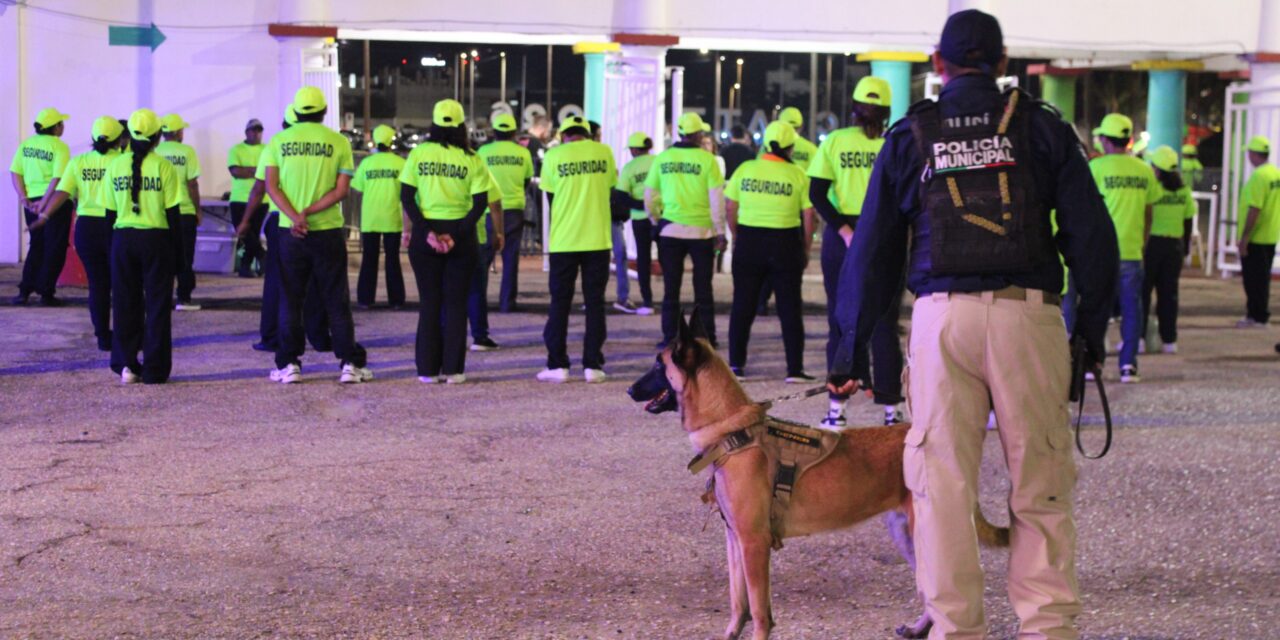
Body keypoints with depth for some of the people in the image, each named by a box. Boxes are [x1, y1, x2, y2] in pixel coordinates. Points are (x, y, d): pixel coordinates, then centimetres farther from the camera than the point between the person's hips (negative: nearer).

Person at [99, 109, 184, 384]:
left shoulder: (116, 166, 2)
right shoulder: (163, 167, -7)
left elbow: (110, 213, 5)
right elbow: (172, 212, -6)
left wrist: (111, 247, 15)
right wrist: (179, 250, 2)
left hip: (123, 239, 3)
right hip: (156, 239, -3)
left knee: (125, 304, 12)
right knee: (157, 305, 4)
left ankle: (126, 364, 11)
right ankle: (154, 369, 4)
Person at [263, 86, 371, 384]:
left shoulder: (279, 140, 2)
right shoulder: (338, 142, -1)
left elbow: (271, 186, -5)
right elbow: (341, 190, -7)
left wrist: (295, 216, -14)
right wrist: (308, 212, -11)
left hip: (290, 233, 1)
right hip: (328, 231, 0)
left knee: (290, 300, 9)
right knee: (337, 301, 7)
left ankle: (289, 364, 8)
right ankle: (350, 363, 6)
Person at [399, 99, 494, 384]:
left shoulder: (419, 154, -1)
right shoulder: (471, 159, -3)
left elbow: (406, 197, -5)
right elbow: (481, 203, -9)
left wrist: (427, 232, -9)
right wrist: (457, 236, -11)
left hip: (425, 237, 1)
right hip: (461, 236, -1)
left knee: (429, 302, 9)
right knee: (455, 302, 7)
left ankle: (428, 369, 9)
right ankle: (453, 369, 6)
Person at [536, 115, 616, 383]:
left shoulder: (554, 155, -3)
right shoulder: (604, 152, 2)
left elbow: (550, 195, 3)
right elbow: (611, 187, 10)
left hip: (564, 240, -1)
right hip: (598, 239, 1)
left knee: (560, 302, 7)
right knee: (595, 302, 7)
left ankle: (557, 365, 5)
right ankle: (592, 365, 4)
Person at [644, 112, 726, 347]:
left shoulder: (662, 159, 0)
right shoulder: (707, 160, -7)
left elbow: (649, 197, 7)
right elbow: (716, 199, -7)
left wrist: (656, 222, 20)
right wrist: (720, 232, -1)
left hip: (670, 231, 1)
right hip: (701, 231, -1)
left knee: (671, 288, 9)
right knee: (703, 288, 8)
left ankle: (669, 337, 9)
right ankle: (707, 338, 11)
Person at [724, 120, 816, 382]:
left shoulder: (745, 169, -2)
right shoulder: (797, 175, -5)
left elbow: (731, 208, 3)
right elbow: (808, 216, -4)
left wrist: (736, 237, 16)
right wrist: (806, 249, 8)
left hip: (749, 242, 1)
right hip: (786, 244, -1)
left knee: (743, 306, 10)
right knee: (790, 308, 7)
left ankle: (736, 364, 11)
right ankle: (795, 368, 6)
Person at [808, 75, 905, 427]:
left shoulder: (834, 141, 0)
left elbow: (816, 193, -7)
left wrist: (845, 232, -11)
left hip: (841, 238, 0)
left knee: (841, 324, 8)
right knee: (884, 327, 6)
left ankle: (837, 408, 7)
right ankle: (891, 409, 6)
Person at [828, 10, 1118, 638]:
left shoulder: (910, 134, 12)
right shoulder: (1040, 126, 10)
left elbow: (872, 249, 12)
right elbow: (1091, 233, 6)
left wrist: (848, 348, 17)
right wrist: (1092, 328, 15)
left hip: (942, 315, 0)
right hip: (1028, 314, 0)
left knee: (942, 484, 6)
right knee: (1041, 486, 7)